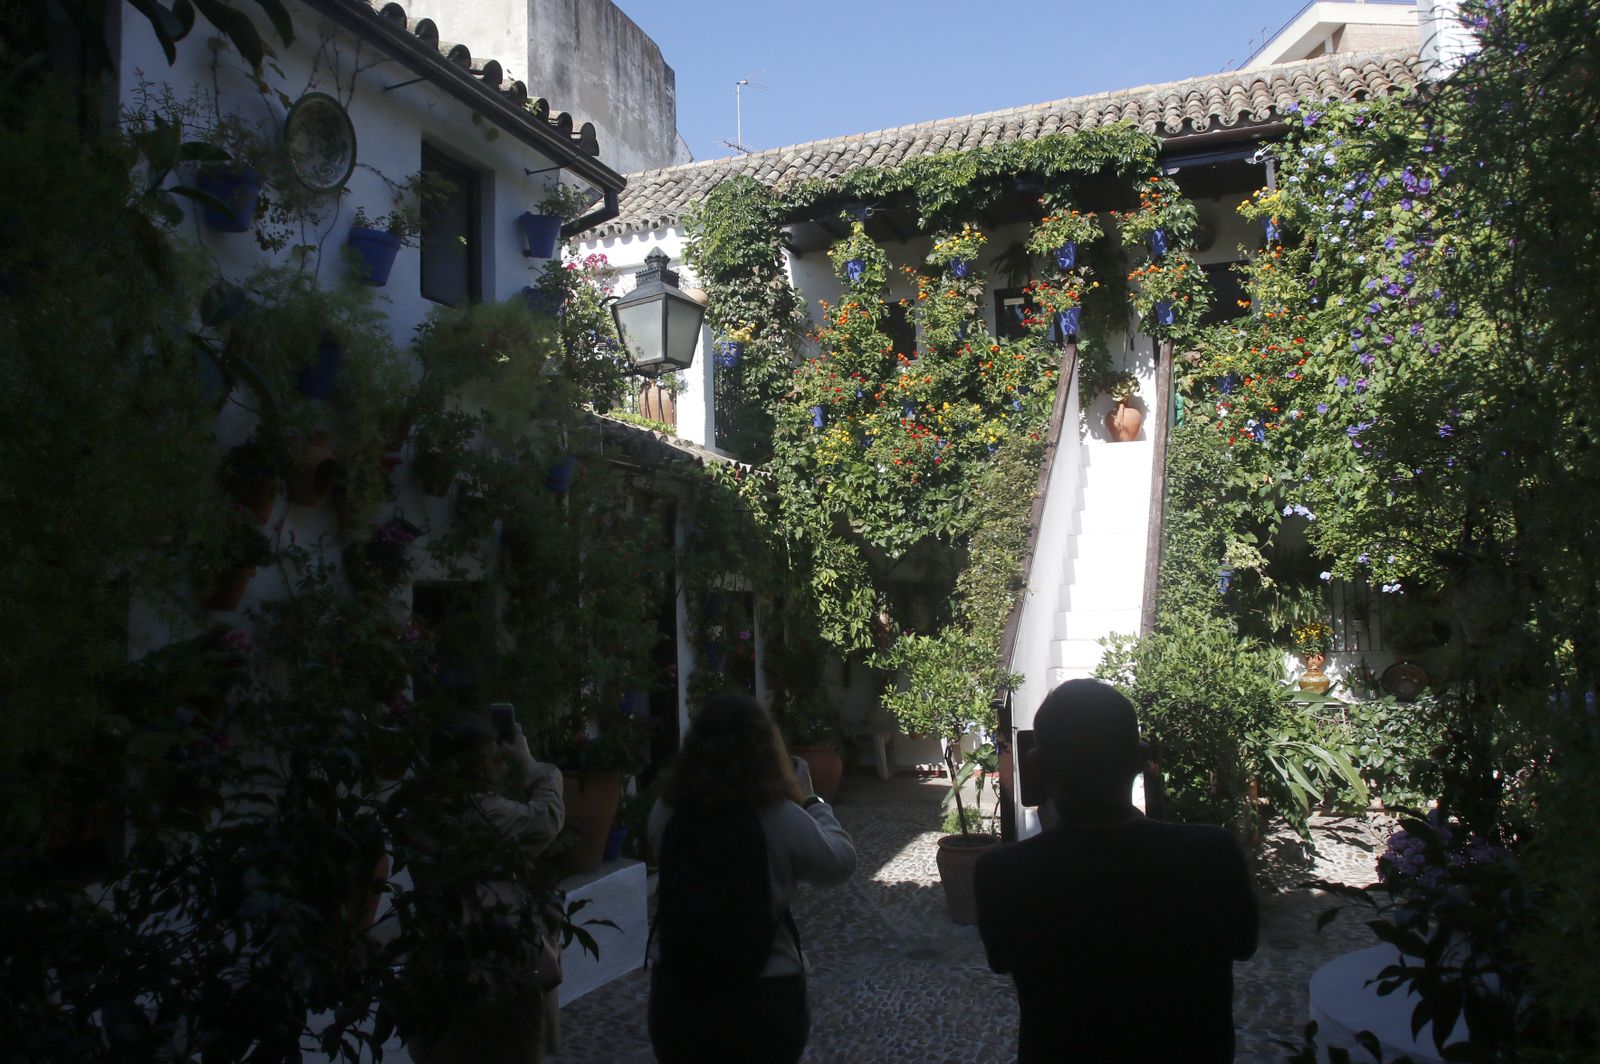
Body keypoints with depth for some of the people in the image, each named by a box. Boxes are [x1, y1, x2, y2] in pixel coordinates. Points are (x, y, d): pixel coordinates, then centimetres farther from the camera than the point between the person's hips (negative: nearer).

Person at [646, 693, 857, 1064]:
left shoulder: (664, 813, -9)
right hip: (762, 998, -2)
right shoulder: (783, 819, -18)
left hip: (675, 991, 3)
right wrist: (810, 800, 11)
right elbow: (841, 863, -2)